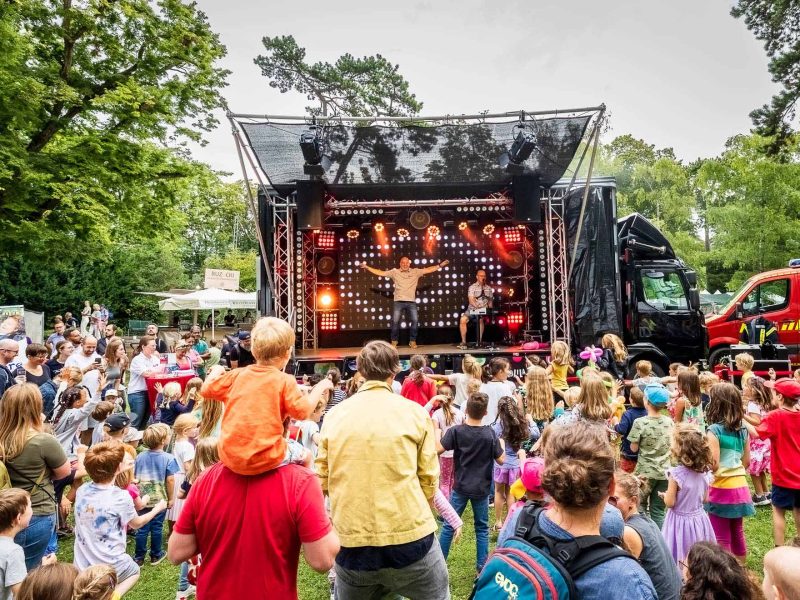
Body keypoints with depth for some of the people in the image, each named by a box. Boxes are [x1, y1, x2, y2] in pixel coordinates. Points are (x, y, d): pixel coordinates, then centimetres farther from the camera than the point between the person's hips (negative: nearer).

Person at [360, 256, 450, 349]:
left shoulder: (415, 272, 8)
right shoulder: (394, 272, 5)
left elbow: (428, 270, 7)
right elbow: (380, 273, 5)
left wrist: (440, 265, 1)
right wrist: (367, 267, 2)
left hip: (411, 302, 1)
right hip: (398, 301, -1)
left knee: (415, 321, -5)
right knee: (395, 321, -3)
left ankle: (412, 341, 10)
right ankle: (394, 341, 13)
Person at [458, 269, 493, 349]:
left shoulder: (488, 288, 10)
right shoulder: (472, 287, -3)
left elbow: (490, 301, 16)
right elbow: (471, 300, -14)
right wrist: (478, 308, -28)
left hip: (484, 310, 2)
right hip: (472, 309, -2)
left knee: (481, 319, -30)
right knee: (463, 320, -26)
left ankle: (479, 342, -18)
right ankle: (463, 342, -17)